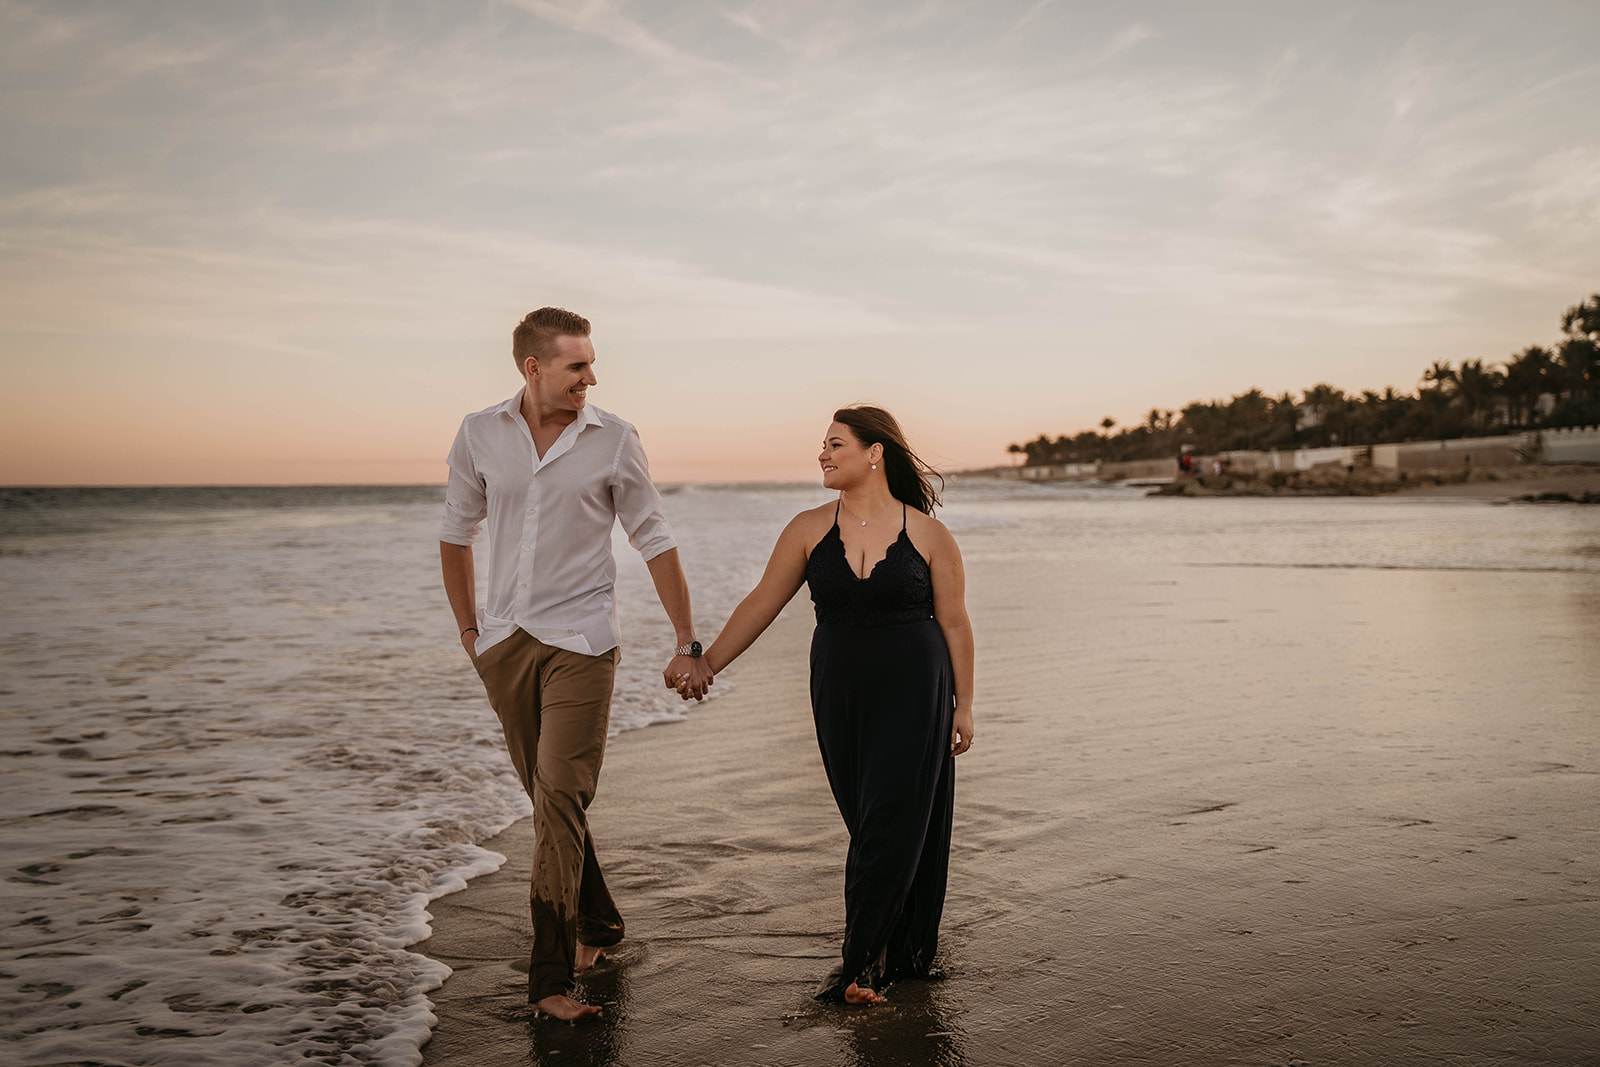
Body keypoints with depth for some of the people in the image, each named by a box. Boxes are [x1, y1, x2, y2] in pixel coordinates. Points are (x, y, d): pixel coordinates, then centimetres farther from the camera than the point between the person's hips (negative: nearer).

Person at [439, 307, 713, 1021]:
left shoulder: (614, 440, -4)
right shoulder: (480, 434, 2)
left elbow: (656, 544, 1)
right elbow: (456, 533, 14)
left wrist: (687, 645, 1)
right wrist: (468, 628, 13)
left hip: (580, 640, -3)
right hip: (505, 640, 3)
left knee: (560, 800, -10)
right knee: (548, 797, 13)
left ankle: (552, 975, -4)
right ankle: (598, 922, 32)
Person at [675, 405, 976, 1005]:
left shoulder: (927, 534, -4)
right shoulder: (810, 530, 2)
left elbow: (954, 624, 1)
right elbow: (761, 605, 4)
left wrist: (963, 706, 2)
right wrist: (705, 664, -1)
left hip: (914, 695, -2)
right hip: (840, 696, 3)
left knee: (893, 825, -5)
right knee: (871, 827, 8)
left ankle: (858, 963, 1)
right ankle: (901, 955, 22)